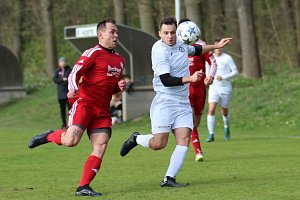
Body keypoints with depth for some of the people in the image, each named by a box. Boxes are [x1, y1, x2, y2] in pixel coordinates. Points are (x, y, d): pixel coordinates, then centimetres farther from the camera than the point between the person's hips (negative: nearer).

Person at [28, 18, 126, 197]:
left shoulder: (120, 60, 20)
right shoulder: (93, 53, -4)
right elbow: (75, 73, -11)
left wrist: (120, 87, 8)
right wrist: (73, 89, -31)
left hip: (103, 110, 7)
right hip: (84, 103, -7)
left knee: (101, 147, -8)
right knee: (71, 140, -22)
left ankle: (83, 187, -5)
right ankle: (49, 136, 10)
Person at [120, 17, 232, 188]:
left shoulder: (181, 43, 9)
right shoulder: (160, 51, -16)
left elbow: (195, 50, 33)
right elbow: (166, 81, -22)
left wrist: (216, 46, 32)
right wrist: (190, 79, -31)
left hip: (183, 103, 7)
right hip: (165, 102, -7)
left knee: (184, 140, -9)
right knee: (159, 144, -11)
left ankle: (169, 178, -8)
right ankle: (136, 139, 20)